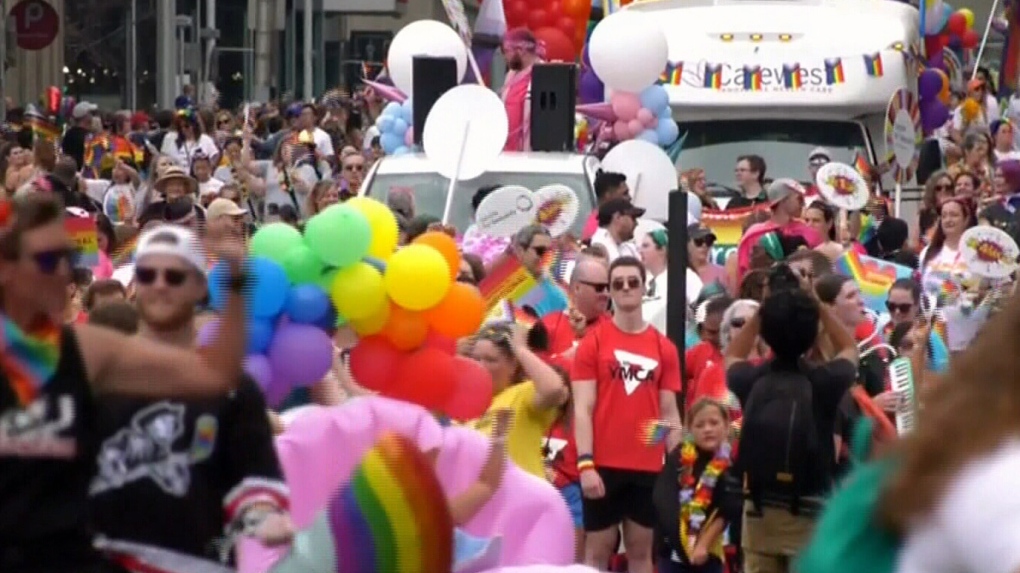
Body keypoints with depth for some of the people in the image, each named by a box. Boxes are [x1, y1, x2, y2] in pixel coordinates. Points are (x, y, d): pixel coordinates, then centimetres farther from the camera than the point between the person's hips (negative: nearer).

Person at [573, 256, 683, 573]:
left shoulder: (664, 348, 7)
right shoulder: (593, 342, -1)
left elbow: (669, 412, 9)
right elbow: (583, 408, -5)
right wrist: (585, 463, -14)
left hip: (649, 466, 2)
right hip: (604, 465, -2)